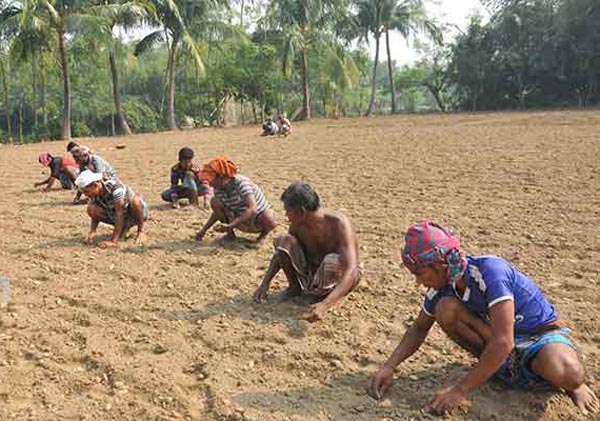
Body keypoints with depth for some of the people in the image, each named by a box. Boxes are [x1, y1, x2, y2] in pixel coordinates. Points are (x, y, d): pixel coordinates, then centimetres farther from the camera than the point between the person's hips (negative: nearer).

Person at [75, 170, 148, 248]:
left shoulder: (115, 187, -32)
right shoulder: (95, 194, -12)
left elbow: (119, 214, -35)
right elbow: (95, 215, -1)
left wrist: (113, 241, -37)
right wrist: (92, 232, -22)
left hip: (137, 213, -6)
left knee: (135, 199, -39)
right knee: (91, 208, -17)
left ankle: (141, 231, -14)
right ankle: (124, 228, 2)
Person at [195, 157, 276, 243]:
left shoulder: (241, 183, -28)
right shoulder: (218, 188, -8)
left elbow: (252, 209, -40)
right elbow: (217, 212, 10)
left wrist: (230, 225, -45)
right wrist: (204, 230, 1)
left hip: (257, 221, -5)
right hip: (240, 220, 5)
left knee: (269, 220, -39)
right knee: (214, 201, -14)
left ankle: (264, 233, -2)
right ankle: (230, 234, 2)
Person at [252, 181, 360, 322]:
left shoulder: (339, 223, -30)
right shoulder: (298, 224, -12)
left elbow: (351, 270, -40)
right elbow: (281, 252, 7)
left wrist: (324, 305, -52)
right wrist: (265, 283, -4)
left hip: (339, 279, -4)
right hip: (312, 272, 5)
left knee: (331, 261, -40)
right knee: (283, 241, -17)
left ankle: (327, 296, -6)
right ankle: (295, 287, 5)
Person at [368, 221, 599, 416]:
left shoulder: (489, 270, -31)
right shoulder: (442, 286, -10)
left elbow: (503, 342, -35)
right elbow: (419, 328, 7)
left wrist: (460, 390, -32)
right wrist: (389, 366, -8)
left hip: (542, 334, -5)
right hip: (499, 341, 5)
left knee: (567, 375, -39)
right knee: (445, 308, -20)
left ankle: (571, 382, -2)